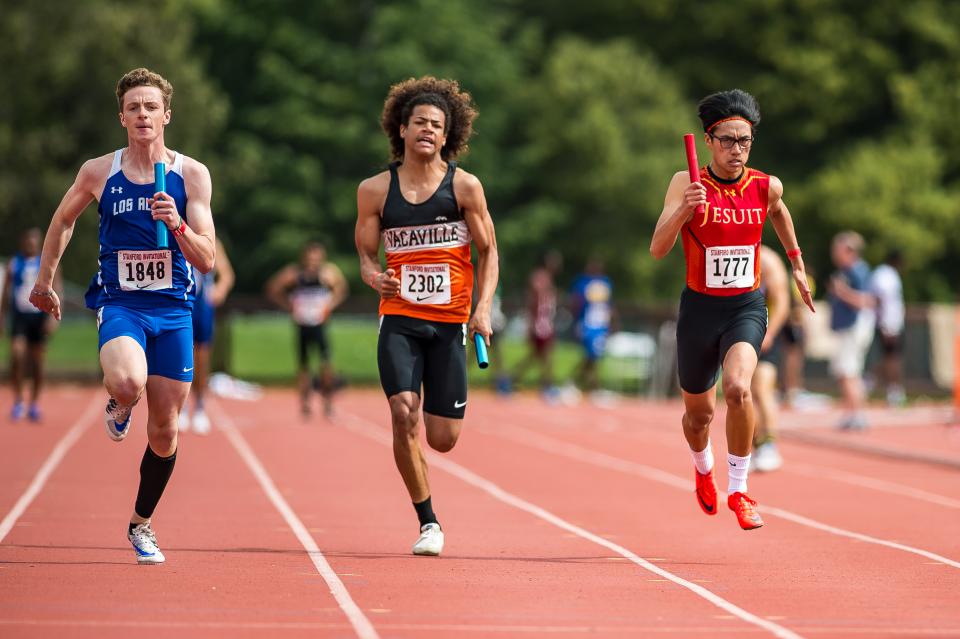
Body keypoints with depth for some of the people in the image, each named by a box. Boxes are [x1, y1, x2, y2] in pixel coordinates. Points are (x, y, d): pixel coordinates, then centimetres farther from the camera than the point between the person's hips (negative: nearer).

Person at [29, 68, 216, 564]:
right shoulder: (98, 172, -1)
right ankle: (118, 407, 6)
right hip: (118, 304, -1)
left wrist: (178, 225, -25)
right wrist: (45, 280, 22)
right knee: (128, 382, -32)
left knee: (164, 432, 5)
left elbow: (207, 262, -7)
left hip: (173, 308, 1)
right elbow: (63, 219, 18)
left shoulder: (191, 174, -3)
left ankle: (141, 523, 28)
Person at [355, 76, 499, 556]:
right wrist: (371, 274, -12)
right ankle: (427, 521, -3)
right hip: (399, 320, 0)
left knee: (442, 439, -2)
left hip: (450, 323, 0)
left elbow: (488, 251, 6)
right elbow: (365, 251, 12)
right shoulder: (375, 190, 4)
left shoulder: (464, 187, 1)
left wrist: (483, 309, -7)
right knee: (404, 413, -19)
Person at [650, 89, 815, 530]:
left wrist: (797, 264, 23)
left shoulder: (766, 187, -5)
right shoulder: (688, 184, -14)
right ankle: (703, 468, 51)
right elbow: (658, 249, -23)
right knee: (698, 414, 15)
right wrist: (682, 210, -38)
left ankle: (738, 489, -12)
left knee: (738, 389, -28)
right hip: (700, 308, 0)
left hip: (747, 308, 0)